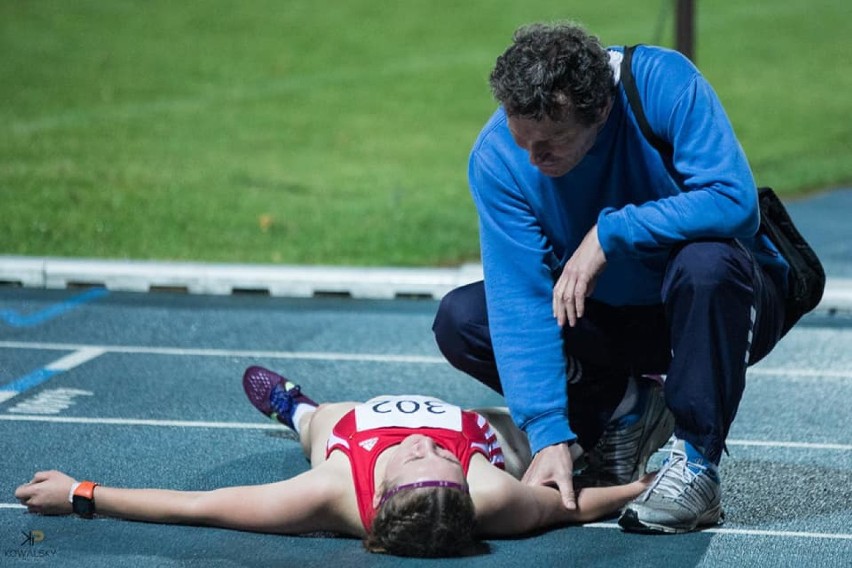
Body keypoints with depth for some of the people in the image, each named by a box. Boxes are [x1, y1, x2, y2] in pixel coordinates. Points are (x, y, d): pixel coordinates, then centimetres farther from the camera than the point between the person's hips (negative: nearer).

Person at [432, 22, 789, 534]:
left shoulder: (663, 82, -26)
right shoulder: (497, 156, -18)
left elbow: (735, 202, -36)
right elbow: (521, 297, -22)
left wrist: (610, 233, -34)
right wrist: (549, 433, -30)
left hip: (715, 307, -3)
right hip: (608, 320, 4)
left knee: (705, 261, -37)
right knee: (460, 321, -15)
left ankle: (697, 463, -22)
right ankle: (620, 407, 4)